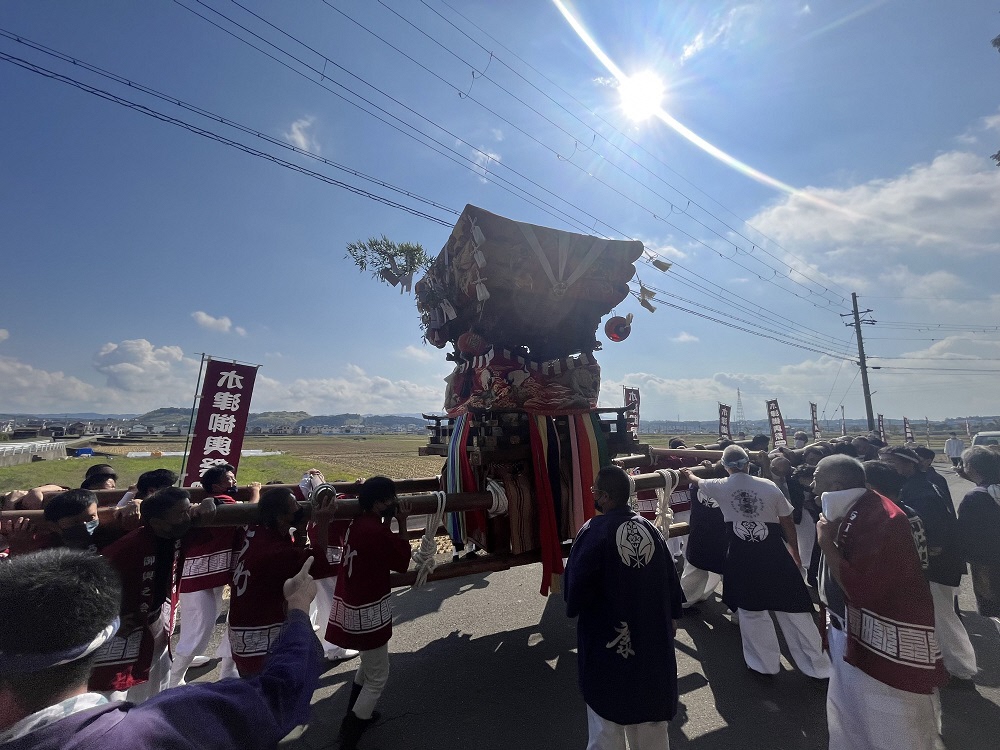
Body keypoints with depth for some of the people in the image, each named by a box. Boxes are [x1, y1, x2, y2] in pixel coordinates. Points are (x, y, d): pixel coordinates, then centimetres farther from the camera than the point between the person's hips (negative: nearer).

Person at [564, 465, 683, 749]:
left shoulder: (594, 531, -25)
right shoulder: (649, 528, -8)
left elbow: (575, 582, -22)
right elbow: (671, 579, 2)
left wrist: (573, 608, 0)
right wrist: (670, 616, 17)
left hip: (607, 634, -5)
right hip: (652, 631, 5)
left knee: (607, 704, 15)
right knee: (649, 701, 25)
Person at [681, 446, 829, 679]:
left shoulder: (720, 487, -1)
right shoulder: (769, 485, -2)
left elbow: (698, 482, 21)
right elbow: (788, 522, 7)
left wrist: (689, 475, 44)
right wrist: (795, 553, 21)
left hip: (742, 557, -1)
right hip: (774, 553, 1)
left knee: (751, 611, 16)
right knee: (793, 610, 15)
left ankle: (765, 664, 29)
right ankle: (817, 666, 29)